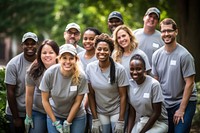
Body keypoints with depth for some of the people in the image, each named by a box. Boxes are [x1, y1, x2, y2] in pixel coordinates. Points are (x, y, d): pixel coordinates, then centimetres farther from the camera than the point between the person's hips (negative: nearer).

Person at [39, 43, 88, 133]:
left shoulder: (81, 77, -20)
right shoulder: (49, 73, -20)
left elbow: (77, 102, -10)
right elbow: (45, 100, -10)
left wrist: (67, 123, -8)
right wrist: (55, 122, -9)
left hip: (76, 116, 0)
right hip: (54, 115, 0)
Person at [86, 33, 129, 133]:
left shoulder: (119, 70, -15)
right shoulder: (90, 68, -7)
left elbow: (123, 96, -10)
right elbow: (91, 94, -1)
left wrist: (121, 121, -12)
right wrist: (95, 119, -2)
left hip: (117, 111, -2)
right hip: (100, 112, 2)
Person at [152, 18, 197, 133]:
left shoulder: (184, 55, -12)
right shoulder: (157, 55, 5)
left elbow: (189, 83, -11)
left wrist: (181, 109, -12)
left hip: (184, 102, -5)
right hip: (164, 104, 5)